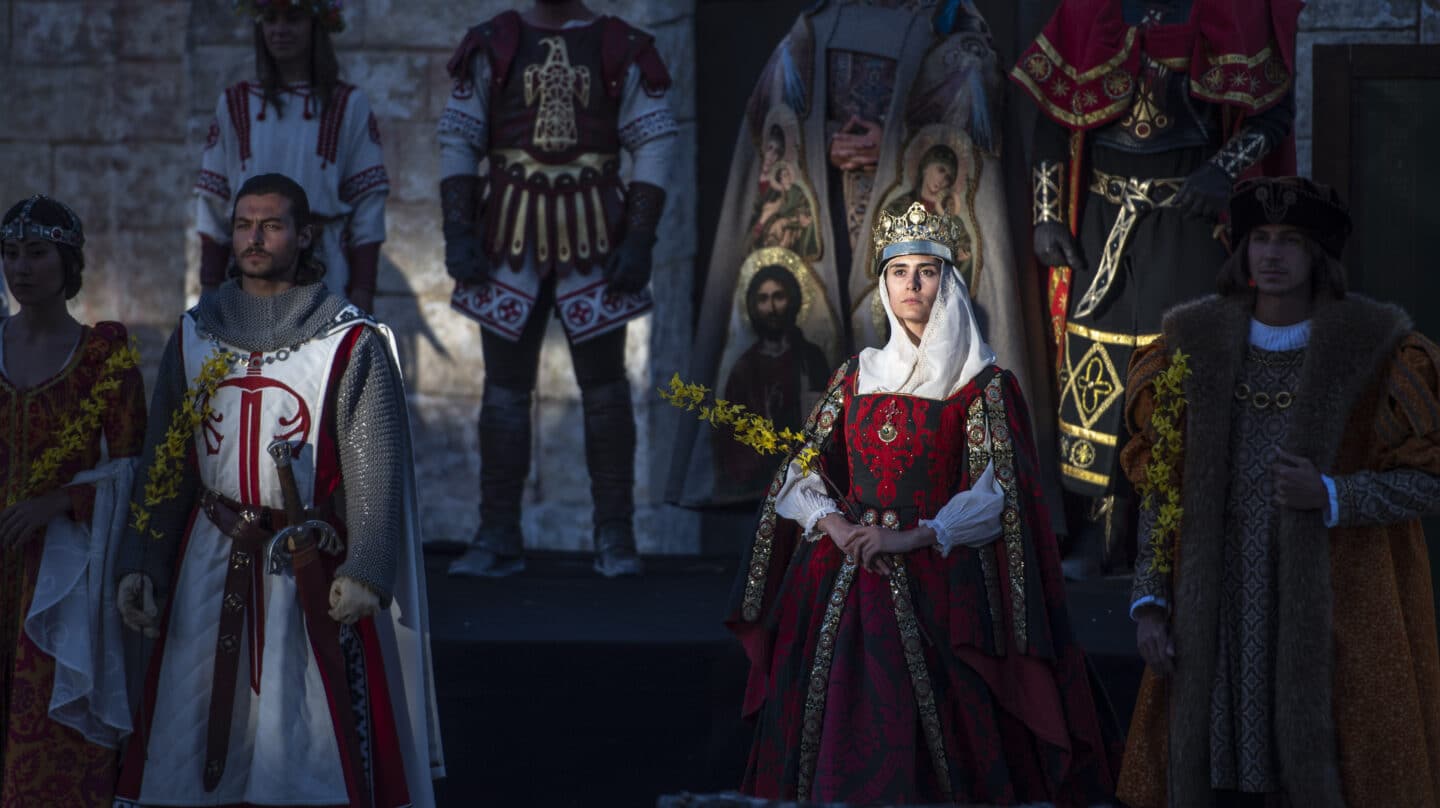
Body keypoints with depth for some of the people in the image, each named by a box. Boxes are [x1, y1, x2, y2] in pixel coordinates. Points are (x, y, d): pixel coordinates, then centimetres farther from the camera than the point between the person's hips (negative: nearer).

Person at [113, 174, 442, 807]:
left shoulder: (350, 343, -1)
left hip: (311, 568, -3)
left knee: (308, 734, -5)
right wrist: (139, 565, 2)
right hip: (209, 563, 4)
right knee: (192, 733, 2)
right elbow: (163, 464, 10)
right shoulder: (197, 336, 10)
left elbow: (377, 468, -5)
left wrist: (364, 571, -14)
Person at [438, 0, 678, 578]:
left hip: (594, 238, -1)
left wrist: (639, 241, -9)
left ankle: (615, 539, 7)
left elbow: (656, 146, -1)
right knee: (505, 386, 2)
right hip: (511, 237, 1)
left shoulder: (621, 51, 2)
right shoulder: (493, 47, 6)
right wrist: (458, 233, -6)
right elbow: (457, 141, 4)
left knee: (604, 386, 2)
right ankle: (498, 538, 6)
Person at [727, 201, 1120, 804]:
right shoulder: (856, 376, 14)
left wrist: (911, 538, -17)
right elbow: (802, 472, 12)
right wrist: (833, 524, -8)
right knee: (835, 745, -2)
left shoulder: (983, 386, 2)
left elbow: (995, 495, -7)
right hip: (843, 587, 3)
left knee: (924, 745, -10)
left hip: (936, 585, -3)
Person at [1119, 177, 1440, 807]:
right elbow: (1161, 486, 9)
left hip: (1332, 612, -2)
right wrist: (1150, 602, 0)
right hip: (1218, 609, 2)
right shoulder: (1195, 345, 6)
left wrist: (1330, 495, -17)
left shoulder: (1374, 348, -2)